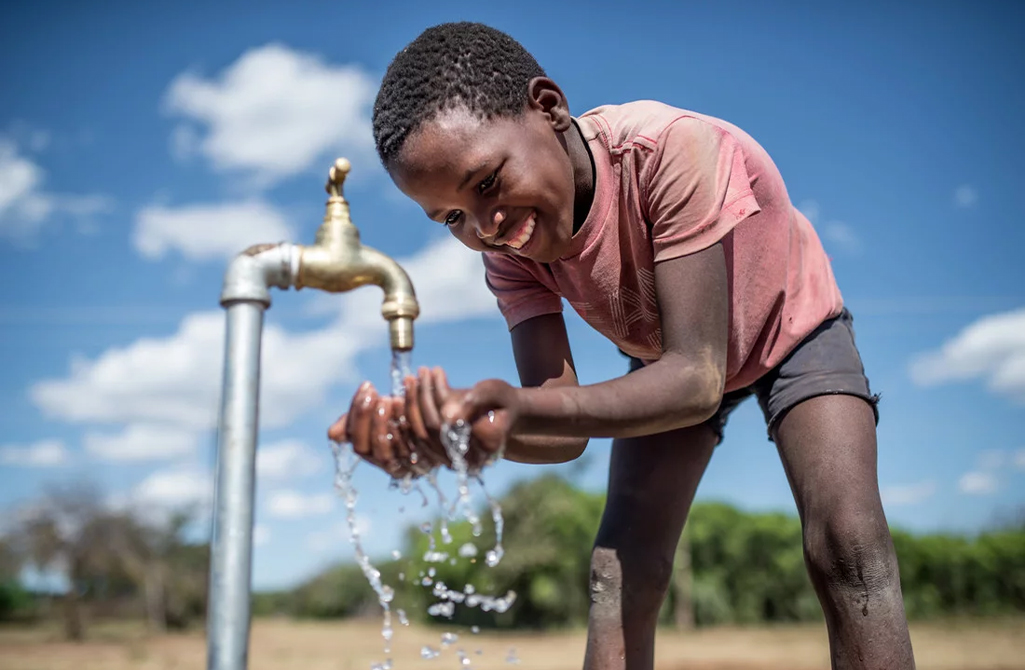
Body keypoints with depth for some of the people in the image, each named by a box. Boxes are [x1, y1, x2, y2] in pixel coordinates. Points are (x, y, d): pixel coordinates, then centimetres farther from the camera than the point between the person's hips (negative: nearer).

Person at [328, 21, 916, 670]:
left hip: (791, 325, -3)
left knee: (847, 546, -24)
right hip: (674, 360, 4)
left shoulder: (674, 149, -40)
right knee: (618, 568, -11)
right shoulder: (509, 246, -23)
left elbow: (696, 383, -44)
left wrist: (519, 405, -60)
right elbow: (566, 429, -30)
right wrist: (469, 423, -53)